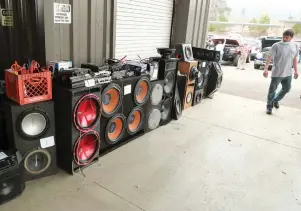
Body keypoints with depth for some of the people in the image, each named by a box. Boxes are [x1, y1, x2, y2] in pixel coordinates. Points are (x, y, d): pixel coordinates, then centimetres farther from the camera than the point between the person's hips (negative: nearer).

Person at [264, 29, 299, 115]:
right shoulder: (276, 46, -11)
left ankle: (275, 100, 40)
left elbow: (295, 59, 13)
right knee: (272, 90, 2)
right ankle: (269, 107, 15)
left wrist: (296, 71, 13)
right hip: (277, 73, -5)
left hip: (288, 73, 5)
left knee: (286, 89, 17)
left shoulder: (295, 46, 4)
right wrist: (266, 69, -25)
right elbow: (269, 57, -15)